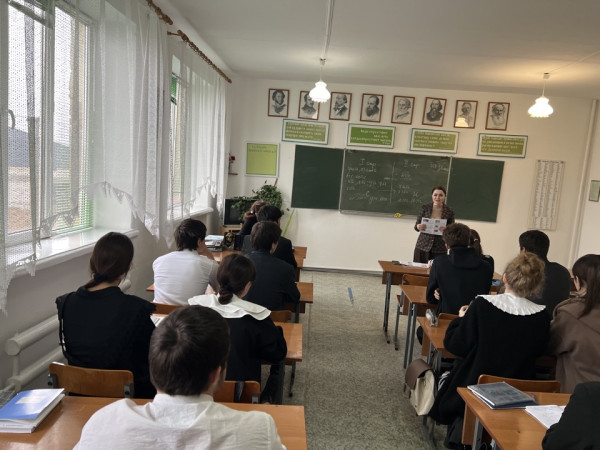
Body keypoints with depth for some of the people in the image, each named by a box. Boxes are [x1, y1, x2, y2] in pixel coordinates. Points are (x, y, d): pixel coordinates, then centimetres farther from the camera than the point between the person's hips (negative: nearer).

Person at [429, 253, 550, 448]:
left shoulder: (481, 305, -23)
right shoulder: (541, 316, -15)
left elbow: (455, 345, -17)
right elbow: (538, 350, 3)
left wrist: (461, 319, 0)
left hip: (473, 388, -3)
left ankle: (461, 424, 13)